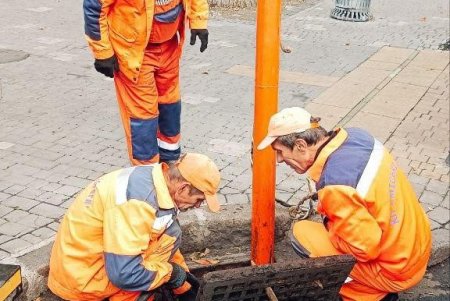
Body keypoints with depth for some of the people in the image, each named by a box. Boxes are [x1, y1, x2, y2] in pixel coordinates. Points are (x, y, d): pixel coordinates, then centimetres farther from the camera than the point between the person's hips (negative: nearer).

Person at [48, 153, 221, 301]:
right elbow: (124, 275, -30)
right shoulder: (137, 202, -29)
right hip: (82, 277, -9)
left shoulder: (151, 178, 0)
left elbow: (164, 244, 15)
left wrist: (185, 286, 21)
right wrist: (172, 272, -14)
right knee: (169, 234, -16)